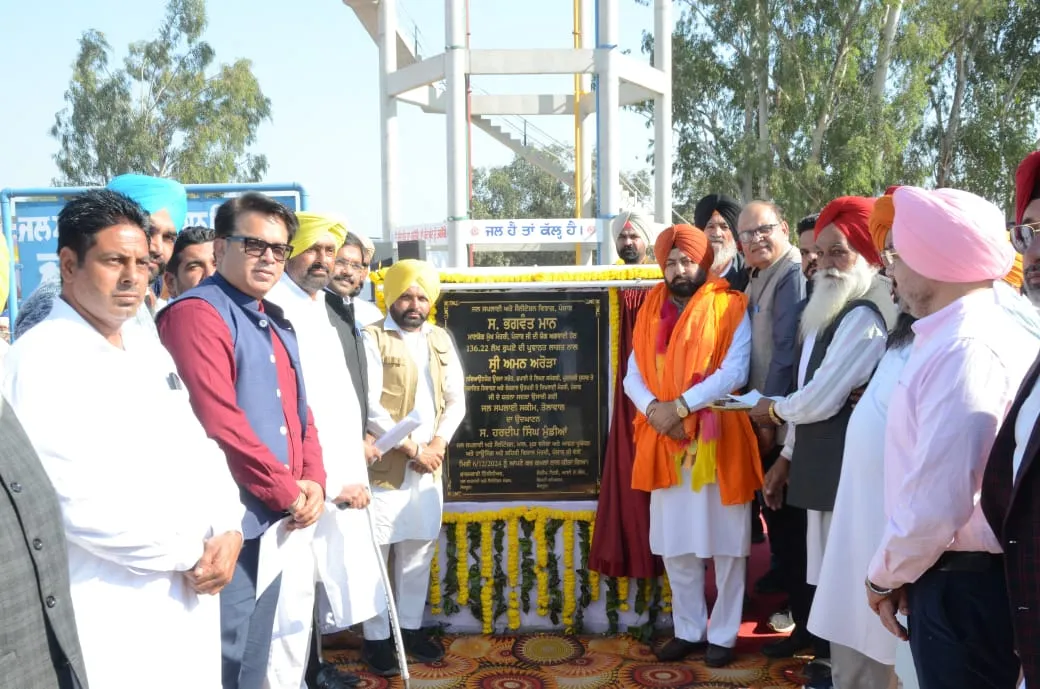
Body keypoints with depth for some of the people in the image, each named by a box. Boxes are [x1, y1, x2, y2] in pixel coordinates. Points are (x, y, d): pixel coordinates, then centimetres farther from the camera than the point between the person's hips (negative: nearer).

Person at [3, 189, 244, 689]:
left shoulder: (151, 351, 11)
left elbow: (199, 449, 12)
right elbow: (77, 500, -22)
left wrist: (226, 531, -6)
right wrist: (189, 554, -13)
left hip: (191, 595, 7)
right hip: (107, 616, -7)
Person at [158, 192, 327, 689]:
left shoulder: (276, 323, 15)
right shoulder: (196, 313, -13)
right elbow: (218, 423, -21)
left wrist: (312, 481, 2)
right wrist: (287, 493, -14)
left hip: (274, 520, 9)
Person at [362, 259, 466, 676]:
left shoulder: (441, 340, 11)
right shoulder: (372, 339, -7)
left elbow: (456, 400, 10)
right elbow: (370, 407, -14)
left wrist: (438, 444, -6)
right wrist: (412, 448, -14)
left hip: (429, 465, 5)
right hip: (383, 465, -5)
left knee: (419, 549, 13)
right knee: (376, 552, 2)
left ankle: (411, 626, 27)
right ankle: (376, 638, 14)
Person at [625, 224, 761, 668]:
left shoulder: (730, 307, -4)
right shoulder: (651, 311, 10)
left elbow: (735, 372, -15)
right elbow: (633, 375, 6)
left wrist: (680, 405, -20)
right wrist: (653, 408, -14)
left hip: (716, 441, -4)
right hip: (664, 443, 4)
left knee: (724, 543, 6)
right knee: (675, 545, 11)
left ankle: (722, 634, 20)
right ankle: (688, 630, 26)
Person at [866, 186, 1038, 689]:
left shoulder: (963, 351, -23)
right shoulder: (994, 333, 9)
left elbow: (936, 506, -26)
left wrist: (885, 576, -10)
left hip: (961, 587, -9)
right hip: (977, 577, 9)